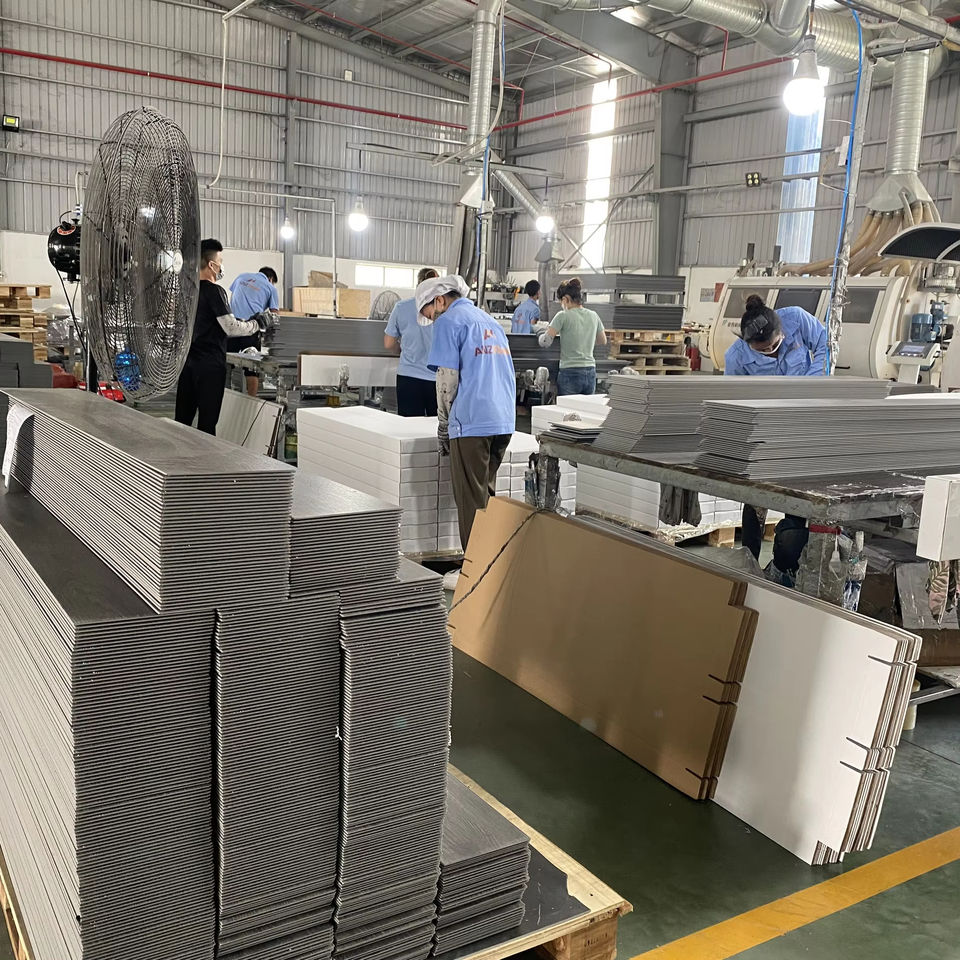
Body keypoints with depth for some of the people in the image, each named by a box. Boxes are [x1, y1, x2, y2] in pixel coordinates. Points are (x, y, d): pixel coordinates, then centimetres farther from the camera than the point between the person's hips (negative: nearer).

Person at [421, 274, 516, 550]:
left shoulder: (448, 321, -1)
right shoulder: (490, 321, 23)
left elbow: (448, 378, -9)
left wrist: (444, 426, 1)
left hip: (472, 422, -8)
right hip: (504, 421, 8)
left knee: (472, 501, -2)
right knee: (488, 494, 16)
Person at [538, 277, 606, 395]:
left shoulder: (563, 316, -8)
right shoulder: (593, 316, 9)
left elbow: (545, 342, -10)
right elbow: (603, 341, 23)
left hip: (570, 373, -5)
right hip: (590, 374, 5)